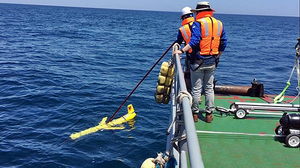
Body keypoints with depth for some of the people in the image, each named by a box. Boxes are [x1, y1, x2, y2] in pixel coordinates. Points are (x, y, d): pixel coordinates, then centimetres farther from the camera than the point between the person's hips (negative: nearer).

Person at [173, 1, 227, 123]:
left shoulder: (198, 23, -11)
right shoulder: (219, 24, 9)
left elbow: (194, 41, -23)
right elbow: (223, 43, 12)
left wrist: (181, 51, -21)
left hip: (198, 61, -5)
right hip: (212, 62, 6)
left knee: (196, 89, 5)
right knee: (209, 88, 14)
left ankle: (195, 114, 14)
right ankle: (209, 114, 19)